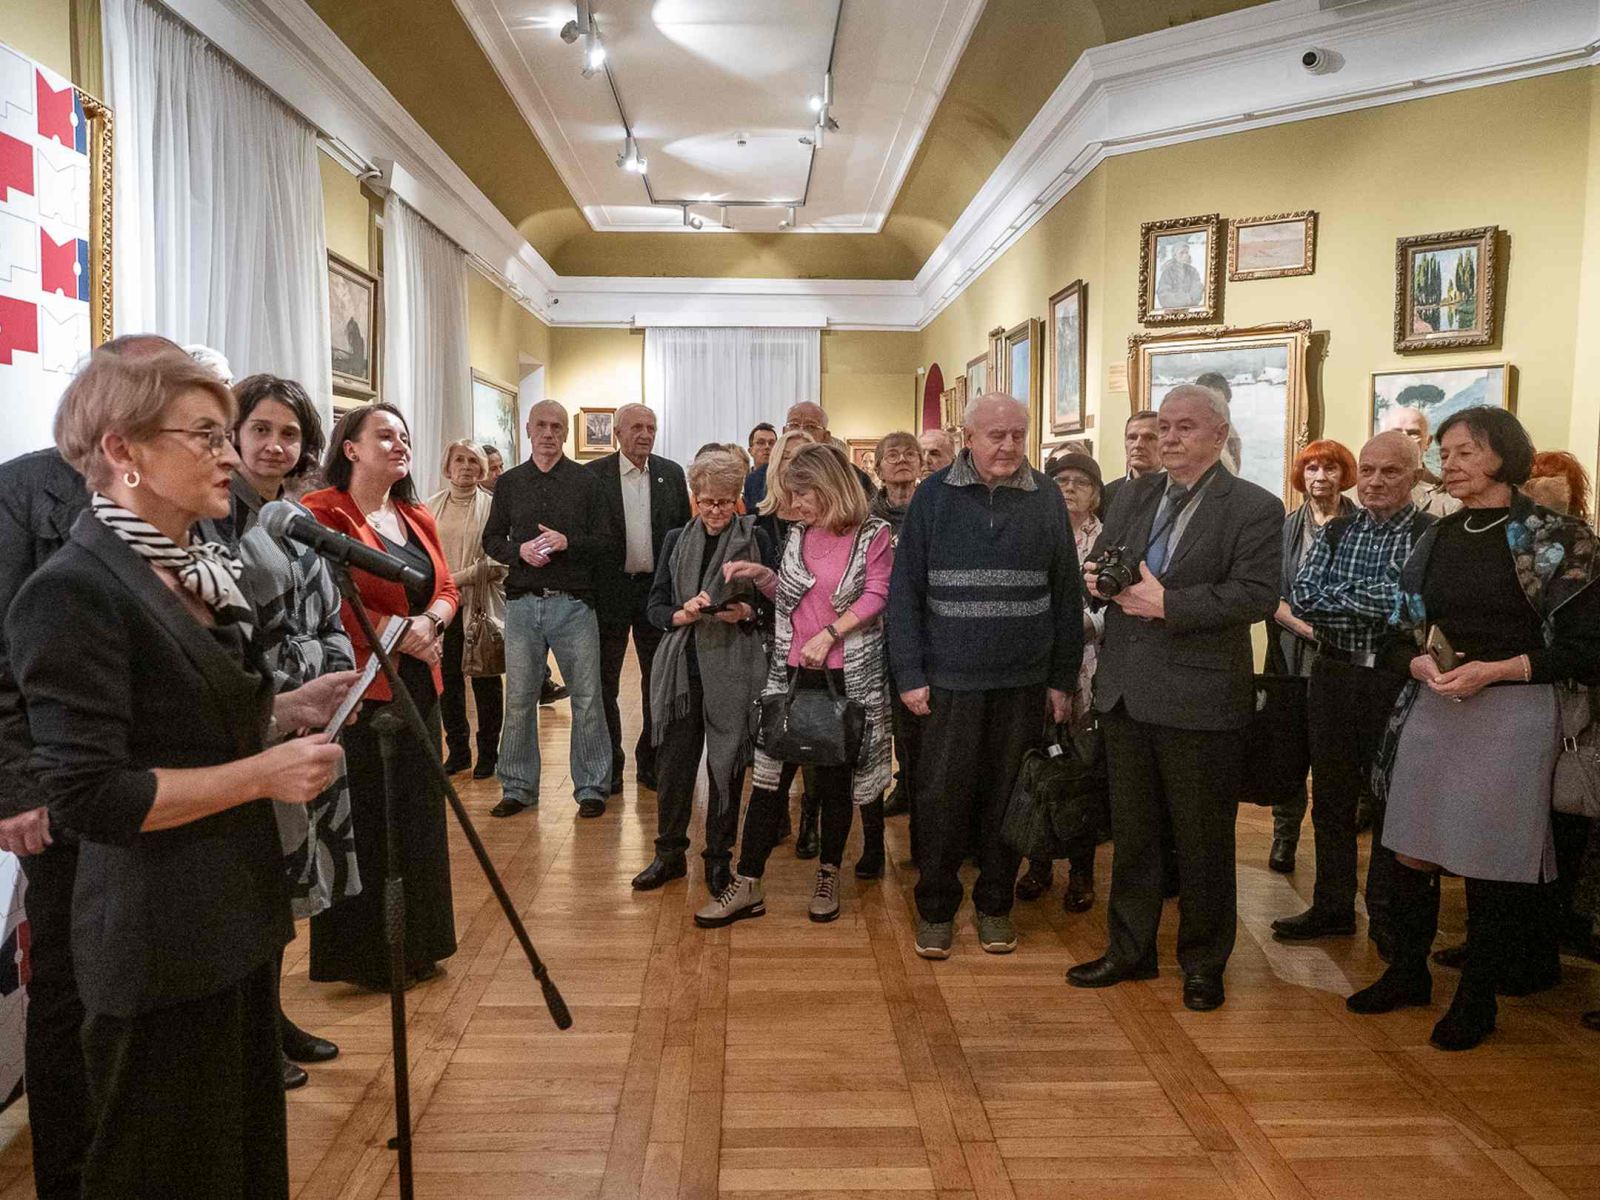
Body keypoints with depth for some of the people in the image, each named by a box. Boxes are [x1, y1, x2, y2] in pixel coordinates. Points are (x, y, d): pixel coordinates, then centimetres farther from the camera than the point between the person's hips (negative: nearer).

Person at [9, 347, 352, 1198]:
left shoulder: (198, 571, 9)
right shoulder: (74, 592, -19)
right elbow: (87, 795, -23)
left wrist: (289, 709, 4)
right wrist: (261, 774, -22)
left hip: (235, 915, 8)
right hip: (160, 945, -8)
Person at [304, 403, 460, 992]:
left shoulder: (419, 518, 14)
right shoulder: (323, 513, -9)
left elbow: (447, 586, 11)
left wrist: (429, 621, -9)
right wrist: (399, 631, -16)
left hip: (418, 682, 7)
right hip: (360, 686, -7)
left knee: (419, 813, 14)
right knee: (364, 823, 1)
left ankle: (417, 945, 28)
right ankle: (364, 955, 17)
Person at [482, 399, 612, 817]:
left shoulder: (587, 481, 5)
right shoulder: (509, 482, 12)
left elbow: (603, 540, 2)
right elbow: (491, 539, 12)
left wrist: (567, 543, -16)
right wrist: (519, 551, -8)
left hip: (574, 603, -2)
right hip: (523, 603, 2)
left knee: (586, 697, 1)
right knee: (519, 698, 6)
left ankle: (592, 787, 12)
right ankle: (518, 787, 18)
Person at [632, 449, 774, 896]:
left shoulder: (756, 539, 3)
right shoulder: (676, 540, 11)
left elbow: (774, 604, 3)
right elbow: (655, 607, 7)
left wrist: (746, 612, -17)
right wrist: (682, 615, -13)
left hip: (734, 670, -2)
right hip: (681, 668, 2)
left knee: (726, 765, 4)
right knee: (674, 762, 6)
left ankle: (719, 858, 20)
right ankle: (669, 854, 23)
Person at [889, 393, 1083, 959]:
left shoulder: (1046, 498, 4)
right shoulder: (933, 496, 0)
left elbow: (1066, 594, 6)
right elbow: (904, 591, -1)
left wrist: (1063, 678, 4)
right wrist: (910, 675, -6)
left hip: (1025, 680, 2)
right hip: (950, 679, -1)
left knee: (1006, 795, 11)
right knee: (942, 795, 5)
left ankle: (995, 905, 28)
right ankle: (936, 908, 22)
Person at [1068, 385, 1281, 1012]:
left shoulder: (1254, 507, -6)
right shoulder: (1135, 495, 11)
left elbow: (1256, 596, -16)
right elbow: (1099, 562, 15)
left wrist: (1166, 602, -22)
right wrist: (1096, 577, -9)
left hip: (1199, 698, -5)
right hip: (1125, 693, 5)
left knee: (1203, 840, 9)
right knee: (1130, 831, 16)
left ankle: (1203, 962, 27)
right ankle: (1130, 949, 32)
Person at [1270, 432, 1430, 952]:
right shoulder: (1335, 532, 8)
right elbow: (1300, 597, -5)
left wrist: (1337, 598, -13)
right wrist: (1375, 603, -15)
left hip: (1397, 681, -4)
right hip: (1333, 678, 4)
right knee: (1331, 797, 12)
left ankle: (1387, 918, 23)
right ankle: (1332, 907, 26)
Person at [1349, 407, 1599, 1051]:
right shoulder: (1435, 539, 10)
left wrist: (1492, 670, -17)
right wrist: (1420, 663, -6)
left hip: (1511, 715, -4)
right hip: (1430, 710, 5)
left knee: (1490, 865, 4)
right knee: (1410, 851, 9)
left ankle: (1476, 999, 22)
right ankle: (1408, 973, 29)